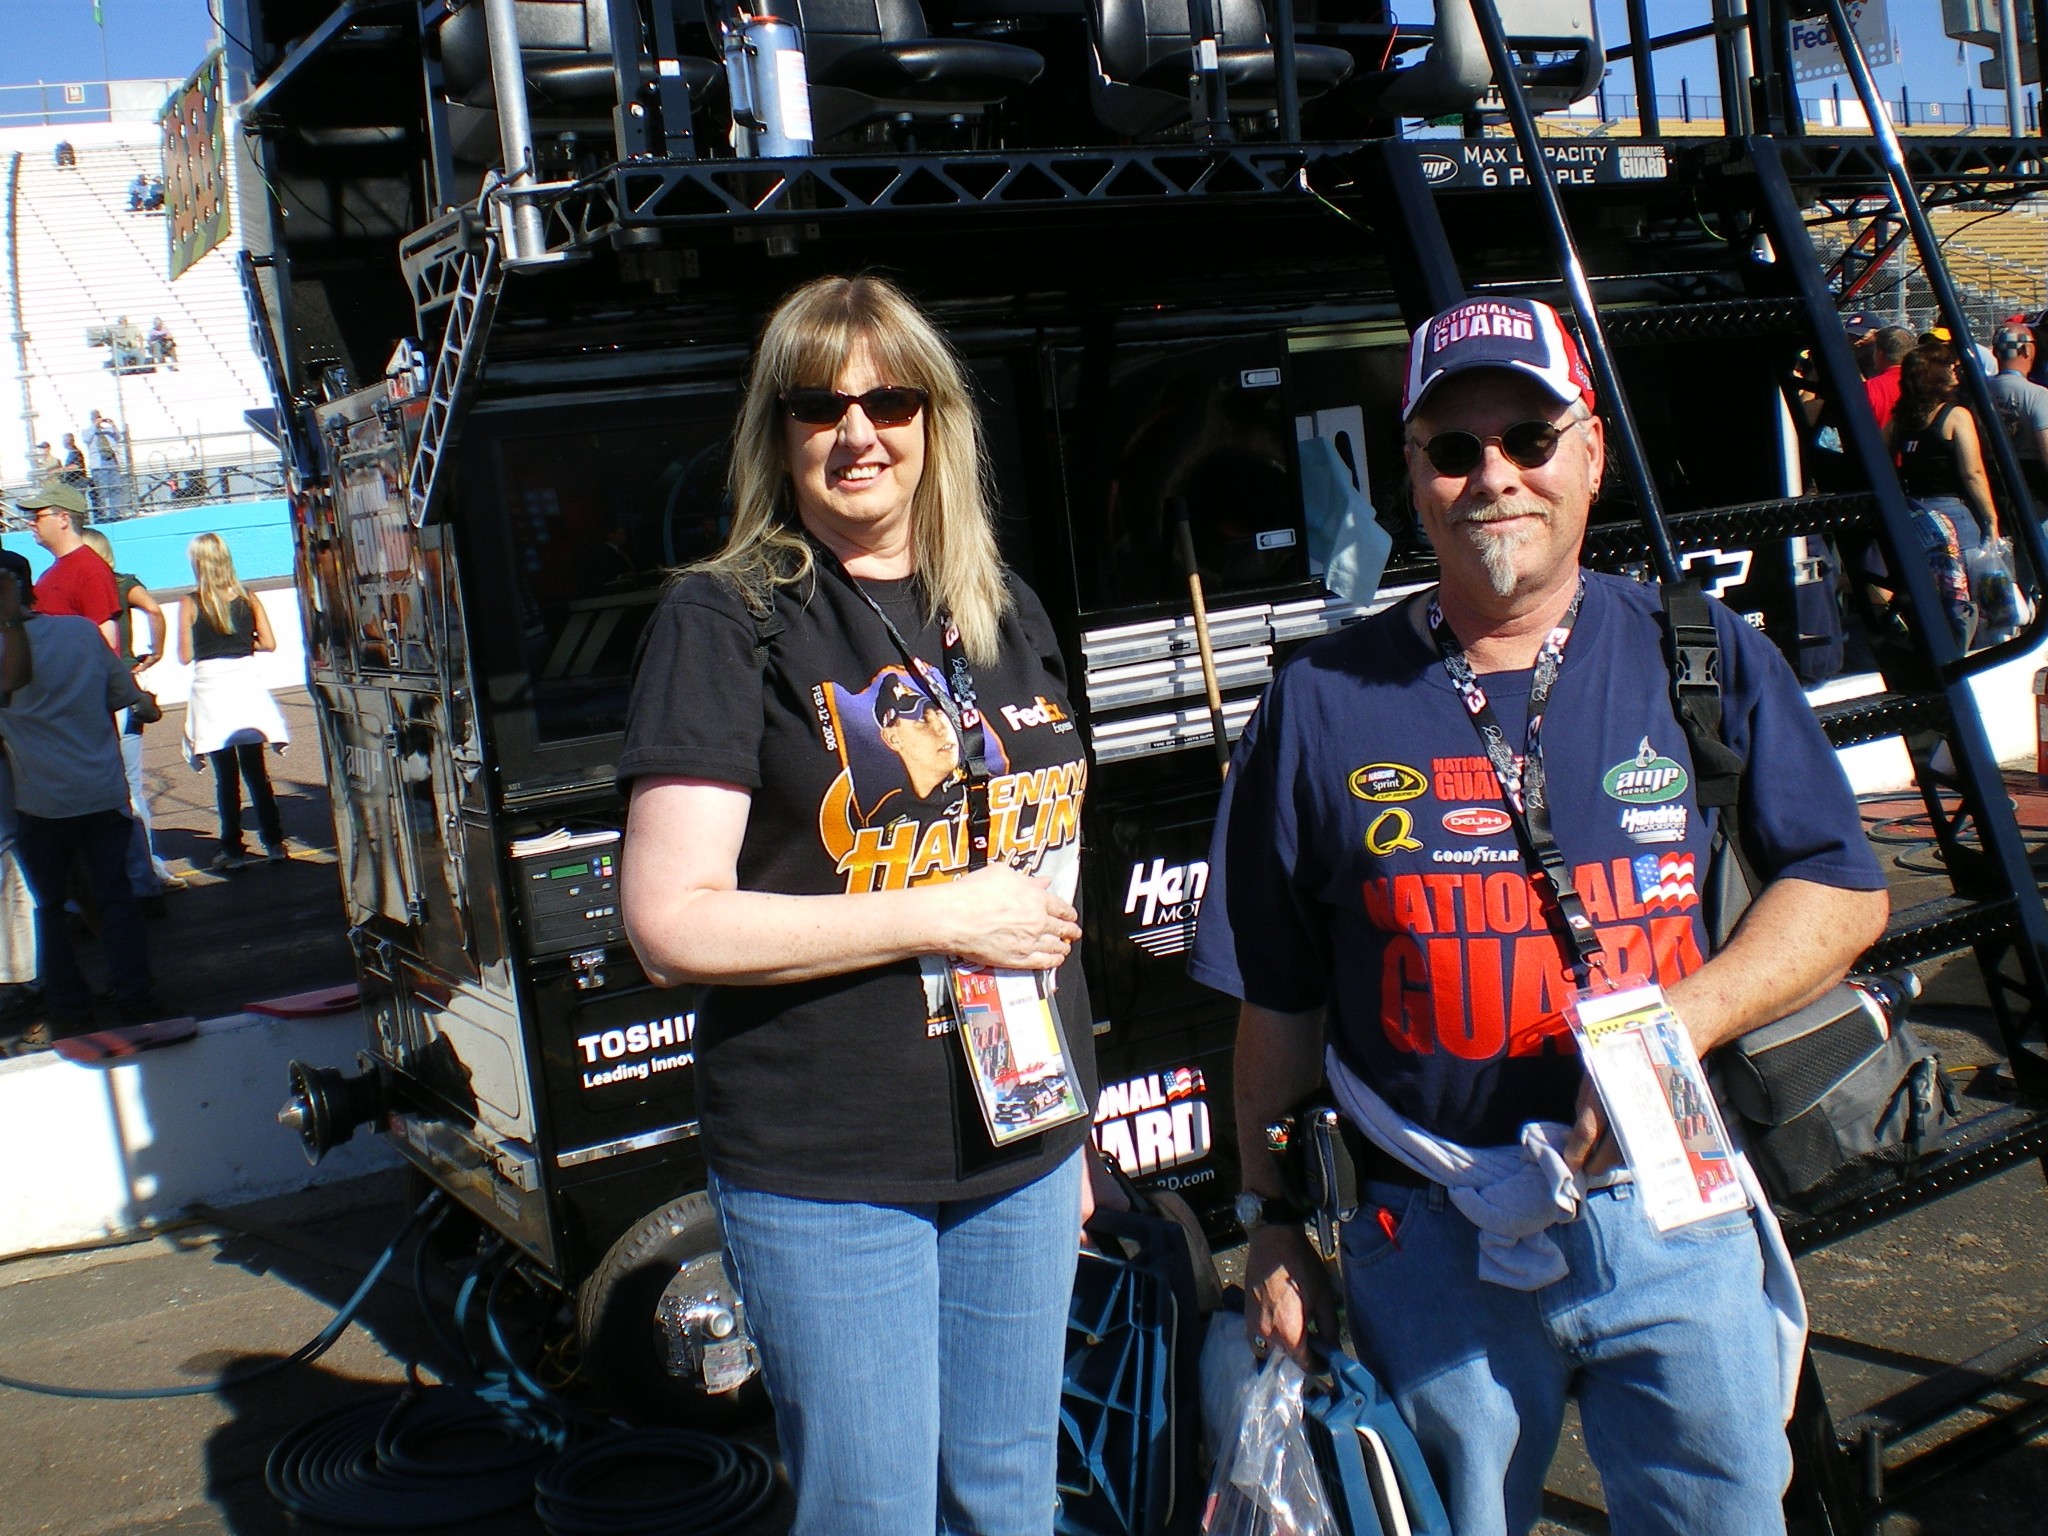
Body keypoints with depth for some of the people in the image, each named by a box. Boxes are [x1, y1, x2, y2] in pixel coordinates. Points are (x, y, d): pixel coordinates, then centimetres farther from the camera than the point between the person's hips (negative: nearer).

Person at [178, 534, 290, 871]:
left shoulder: (190, 604, -6)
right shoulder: (248, 598, 1)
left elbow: (185, 655, -6)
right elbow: (268, 643, 0)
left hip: (211, 687, -3)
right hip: (247, 682, 3)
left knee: (225, 776, 3)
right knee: (255, 770, 11)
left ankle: (233, 849, 5)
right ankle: (274, 842, 9)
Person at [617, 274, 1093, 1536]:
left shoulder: (1008, 620, 10)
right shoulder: (726, 622, -9)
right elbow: (671, 924, -17)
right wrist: (944, 917, -18)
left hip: (1019, 1152, 6)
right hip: (825, 1178, -5)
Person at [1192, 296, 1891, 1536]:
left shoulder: (1704, 658, 1)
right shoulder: (1324, 704, 0)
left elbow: (1844, 891, 1)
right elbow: (1277, 1006, 4)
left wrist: (1673, 1025, -15)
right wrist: (1274, 1226, 5)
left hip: (1675, 1215, 1)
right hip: (1430, 1249, 0)